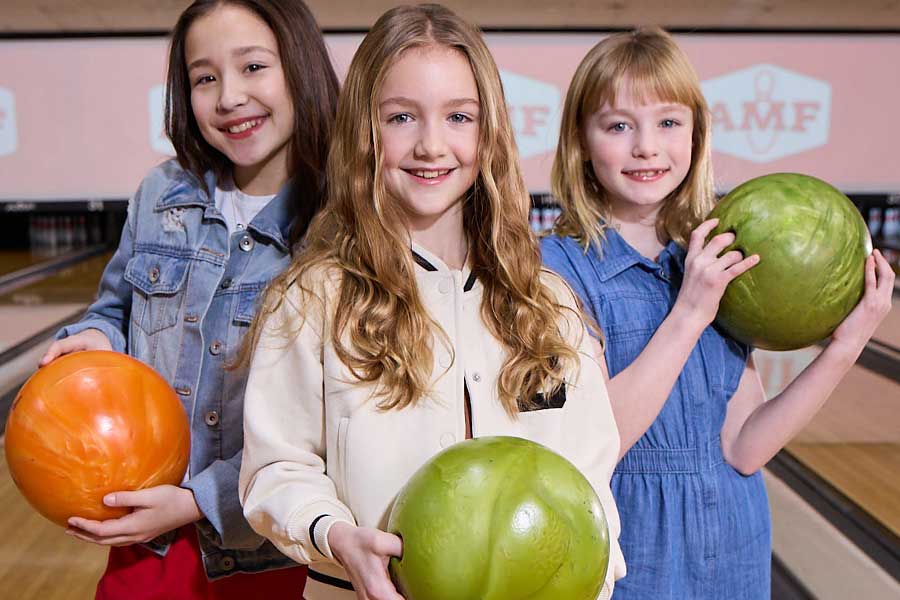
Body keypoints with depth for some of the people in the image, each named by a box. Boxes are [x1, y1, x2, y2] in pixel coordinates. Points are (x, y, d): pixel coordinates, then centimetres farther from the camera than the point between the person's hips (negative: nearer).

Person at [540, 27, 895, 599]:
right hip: (623, 553, -4)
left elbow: (742, 449, -6)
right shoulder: (559, 267, -16)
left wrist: (843, 348, -12)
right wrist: (689, 315, -24)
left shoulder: (722, 266, -2)